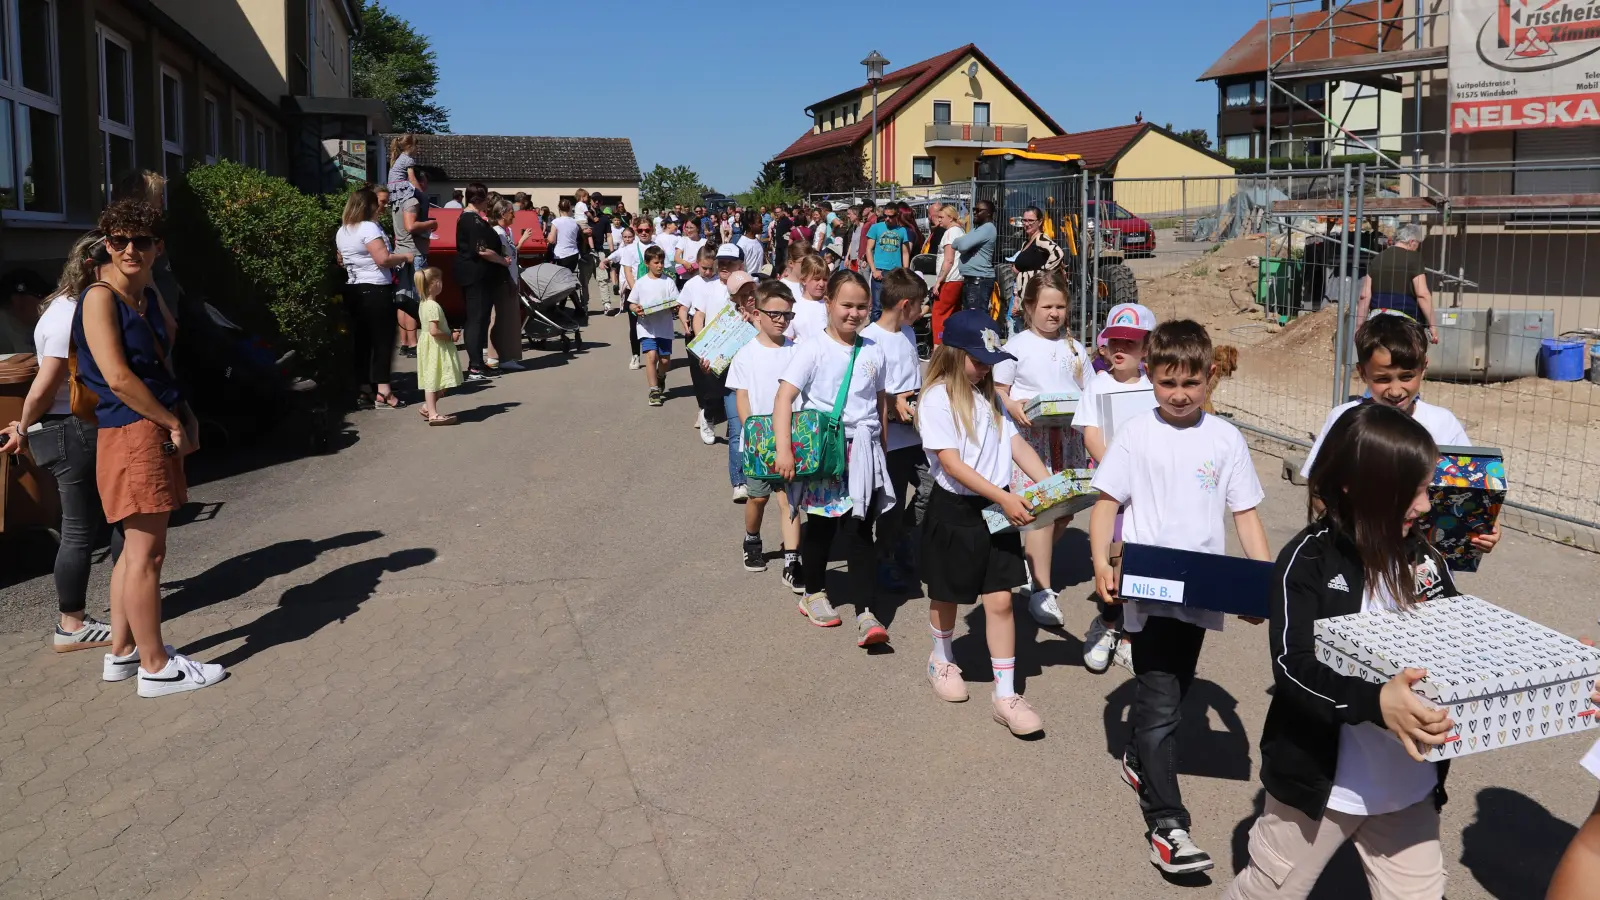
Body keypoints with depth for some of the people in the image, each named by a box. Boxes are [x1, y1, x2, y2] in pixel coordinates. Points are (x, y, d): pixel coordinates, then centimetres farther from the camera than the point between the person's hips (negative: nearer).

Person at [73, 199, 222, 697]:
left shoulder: (149, 296, 14)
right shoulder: (100, 298, -12)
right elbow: (118, 377, -19)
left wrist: (183, 416, 8)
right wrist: (173, 422, -12)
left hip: (160, 430, 9)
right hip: (131, 433, -9)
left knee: (137, 548, 15)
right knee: (146, 552, -4)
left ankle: (122, 652, 26)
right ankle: (156, 667, 3)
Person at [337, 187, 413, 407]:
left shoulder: (341, 232, 12)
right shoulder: (369, 227, -14)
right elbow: (383, 259, -23)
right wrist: (406, 257, -8)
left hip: (353, 290, 8)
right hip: (376, 290, -8)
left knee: (360, 341, 10)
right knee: (383, 340, -2)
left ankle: (365, 390, 14)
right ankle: (383, 392, -3)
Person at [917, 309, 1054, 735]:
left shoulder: (989, 396, 9)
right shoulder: (936, 399, -13)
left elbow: (1017, 445, 5)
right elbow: (951, 463, -20)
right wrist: (1004, 498, -26)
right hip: (954, 511, -5)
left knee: (1000, 599, 2)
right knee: (947, 596, 14)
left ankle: (1005, 695, 6)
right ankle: (942, 661, 41)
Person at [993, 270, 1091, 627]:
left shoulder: (1074, 347, 13)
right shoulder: (1017, 346, 0)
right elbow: (998, 390, -1)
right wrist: (1014, 408, -21)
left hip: (1070, 434, 5)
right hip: (1031, 434, -5)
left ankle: (1035, 563, 29)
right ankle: (1041, 590, -9)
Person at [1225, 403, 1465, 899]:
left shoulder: (1426, 559, -1)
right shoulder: (1308, 560, -18)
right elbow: (1292, 667, -27)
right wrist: (1376, 702, -43)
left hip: (1409, 784, 5)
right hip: (1320, 779, -4)